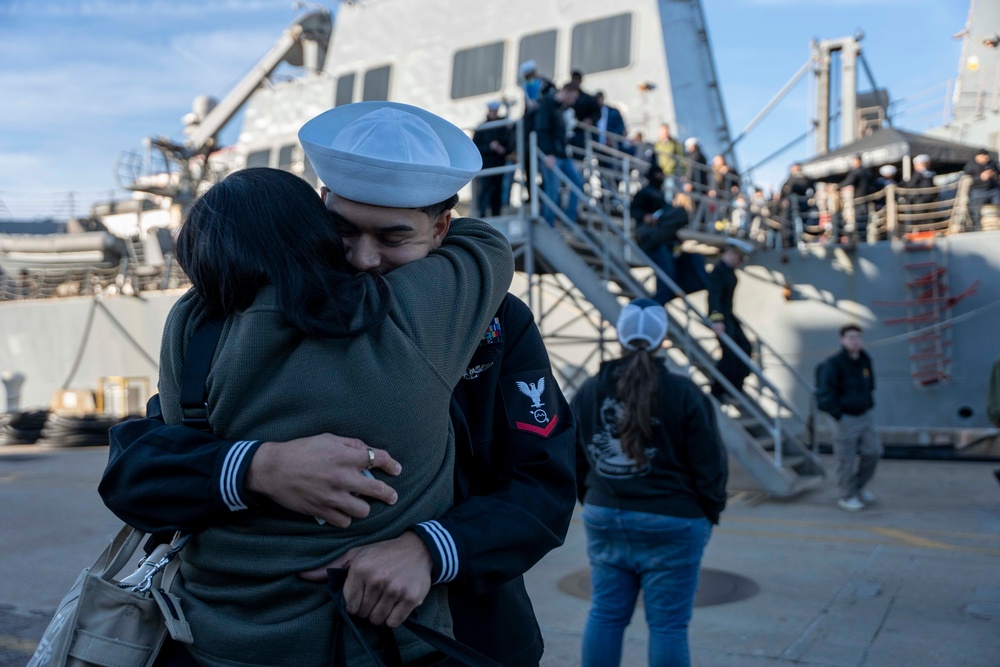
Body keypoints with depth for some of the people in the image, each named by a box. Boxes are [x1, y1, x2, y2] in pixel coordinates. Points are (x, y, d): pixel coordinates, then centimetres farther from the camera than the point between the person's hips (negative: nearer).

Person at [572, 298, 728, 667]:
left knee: (605, 615, 14)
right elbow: (709, 465, -8)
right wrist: (710, 513, 7)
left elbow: (574, 461, 9)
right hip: (670, 525, -4)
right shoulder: (684, 394, -11)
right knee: (668, 624, 5)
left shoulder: (588, 392, 2)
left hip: (604, 519, 4)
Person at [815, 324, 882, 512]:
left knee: (873, 452, 8)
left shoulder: (865, 359, 1)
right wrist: (839, 416, -17)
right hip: (845, 419, -7)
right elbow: (825, 394, -21)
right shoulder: (834, 364, -21)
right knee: (847, 459, 3)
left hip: (865, 416, 7)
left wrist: (869, 403, 14)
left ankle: (859, 487, 31)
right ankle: (847, 497, 22)